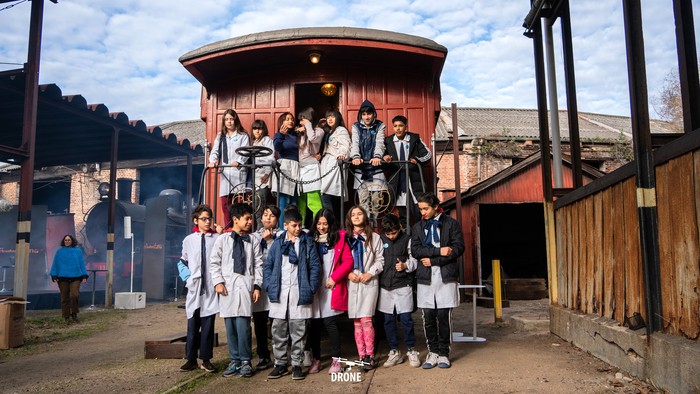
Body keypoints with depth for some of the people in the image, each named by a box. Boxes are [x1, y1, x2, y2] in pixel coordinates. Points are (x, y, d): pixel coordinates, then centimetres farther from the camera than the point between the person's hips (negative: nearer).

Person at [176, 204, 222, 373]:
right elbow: (182, 262, 17)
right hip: (194, 288, 1)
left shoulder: (217, 239, -1)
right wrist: (187, 277, 7)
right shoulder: (188, 240, 5)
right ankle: (191, 359, 16)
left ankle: (206, 359, 15)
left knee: (208, 326, 4)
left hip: (211, 289, -1)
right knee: (192, 326, 6)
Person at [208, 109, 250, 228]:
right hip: (225, 173, 4)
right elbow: (215, 151, 12)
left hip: (238, 171, -3)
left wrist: (238, 161, -22)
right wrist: (213, 161, -9)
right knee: (225, 202, -1)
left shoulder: (243, 136, 9)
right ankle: (228, 228, 5)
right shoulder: (220, 137, 21)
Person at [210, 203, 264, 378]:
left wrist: (257, 286, -1)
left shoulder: (254, 240, 7)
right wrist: (218, 282, -4)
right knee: (230, 325, 5)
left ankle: (245, 361, 5)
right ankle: (235, 360, 16)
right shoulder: (222, 239, 6)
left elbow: (258, 265, 6)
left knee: (243, 324, -8)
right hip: (227, 285, 1)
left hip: (246, 285, -1)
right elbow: (215, 262, 6)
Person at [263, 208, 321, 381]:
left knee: (298, 331, 3)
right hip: (279, 293, 2)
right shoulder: (277, 243, 9)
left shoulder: (308, 242, 4)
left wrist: (311, 288, -7)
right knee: (279, 330, 6)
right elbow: (268, 265, 10)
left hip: (300, 293, -2)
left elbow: (315, 266, 1)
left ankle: (297, 364, 13)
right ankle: (280, 364, 17)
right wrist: (269, 286, -1)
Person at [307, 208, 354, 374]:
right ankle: (316, 359, 18)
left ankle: (336, 360, 7)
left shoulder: (339, 238, 2)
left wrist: (334, 278, -10)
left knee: (330, 323, -5)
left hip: (331, 288, -3)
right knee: (314, 324, 5)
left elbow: (348, 261, -2)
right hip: (313, 288, 3)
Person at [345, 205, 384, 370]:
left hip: (369, 282, -2)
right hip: (352, 283, 2)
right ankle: (362, 356, 9)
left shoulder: (374, 237, 8)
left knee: (365, 320, -11)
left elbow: (380, 260, 5)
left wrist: (370, 273, -8)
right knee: (356, 321, 3)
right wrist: (348, 273, -7)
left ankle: (369, 356, -2)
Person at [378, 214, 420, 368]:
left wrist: (405, 265, -18)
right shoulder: (381, 240, 5)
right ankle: (394, 352, 21)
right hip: (385, 286, 3)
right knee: (388, 320, 9)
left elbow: (415, 259, -1)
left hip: (403, 286, -3)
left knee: (406, 318, -2)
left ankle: (411, 351, 14)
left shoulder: (407, 240, -2)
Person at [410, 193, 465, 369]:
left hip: (446, 275, -2)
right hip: (425, 277, 2)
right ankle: (433, 351, 15)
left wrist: (433, 260, -10)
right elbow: (415, 250, 0)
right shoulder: (417, 227, 13)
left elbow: (458, 248, -5)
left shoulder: (451, 223, 5)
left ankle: (443, 353, 11)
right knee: (428, 316, 3)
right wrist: (439, 251, -13)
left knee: (443, 315, -1)